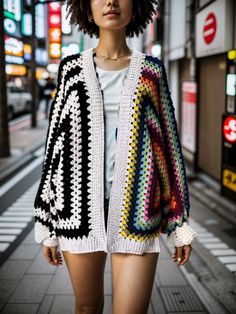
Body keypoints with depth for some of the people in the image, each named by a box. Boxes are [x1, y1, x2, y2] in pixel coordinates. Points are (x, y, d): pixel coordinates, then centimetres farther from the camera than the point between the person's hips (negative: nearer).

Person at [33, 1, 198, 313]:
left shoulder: (151, 70, 5)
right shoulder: (72, 68, 6)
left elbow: (169, 143, 6)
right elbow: (56, 143, 6)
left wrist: (181, 222, 4)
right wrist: (47, 224, 4)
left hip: (136, 208, -1)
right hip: (81, 205, 1)